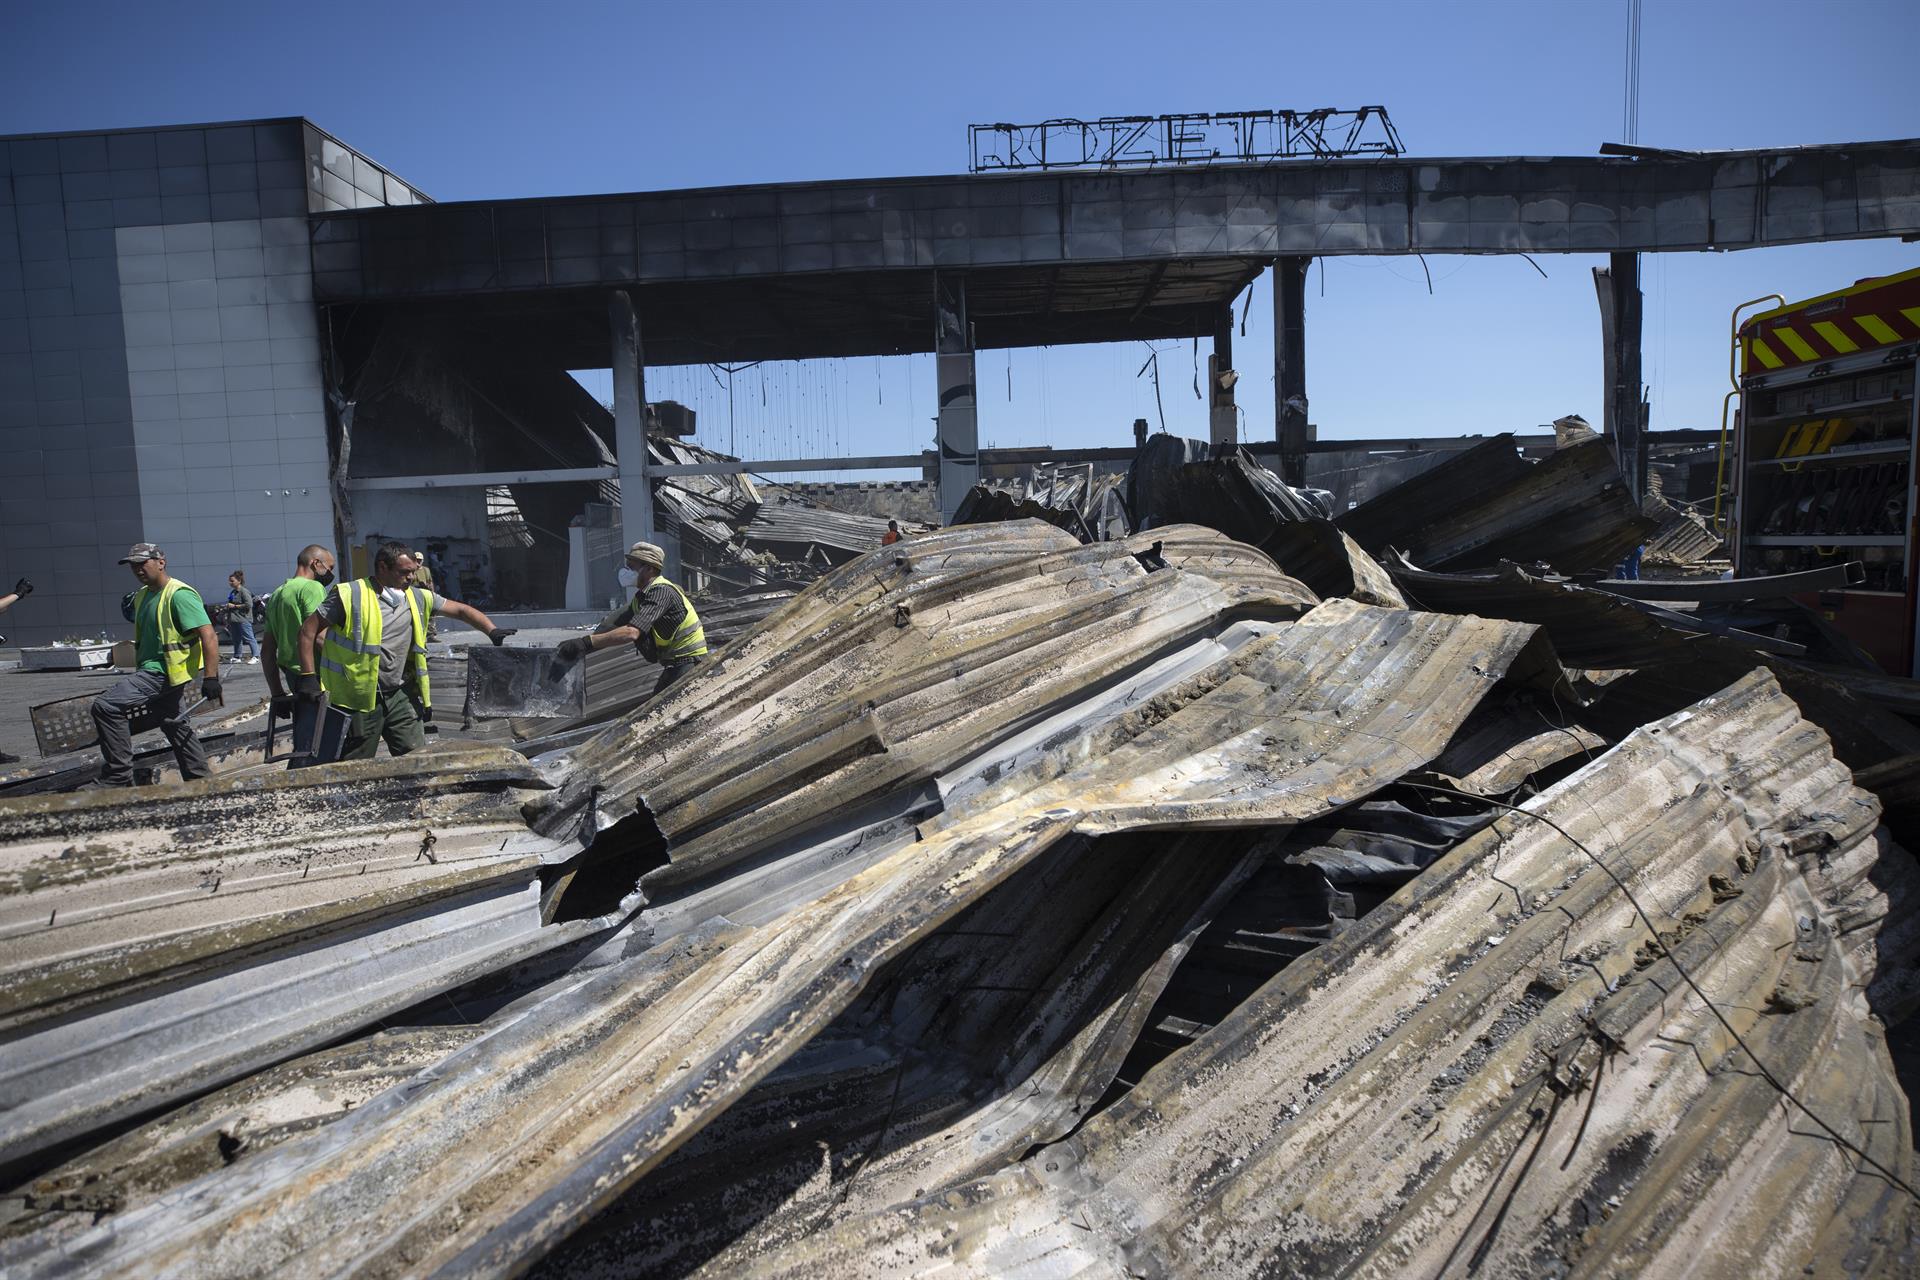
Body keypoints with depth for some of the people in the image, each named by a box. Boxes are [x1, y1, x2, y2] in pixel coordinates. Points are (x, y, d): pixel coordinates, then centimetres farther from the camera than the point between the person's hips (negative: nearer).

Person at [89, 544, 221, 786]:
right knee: (177, 726, 13)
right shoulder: (141, 595, 14)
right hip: (151, 671, 10)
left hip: (163, 672, -10)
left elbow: (208, 634, -22)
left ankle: (118, 777, -10)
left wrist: (210, 677, -26)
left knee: (106, 706, -16)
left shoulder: (179, 594, -15)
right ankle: (200, 778, 21)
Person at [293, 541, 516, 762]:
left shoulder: (417, 598, 8)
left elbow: (460, 610, 15)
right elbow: (308, 630, -4)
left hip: (400, 696, 5)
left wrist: (492, 631, 1)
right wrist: (308, 675, -10)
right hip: (358, 700, -5)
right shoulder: (351, 595, -8)